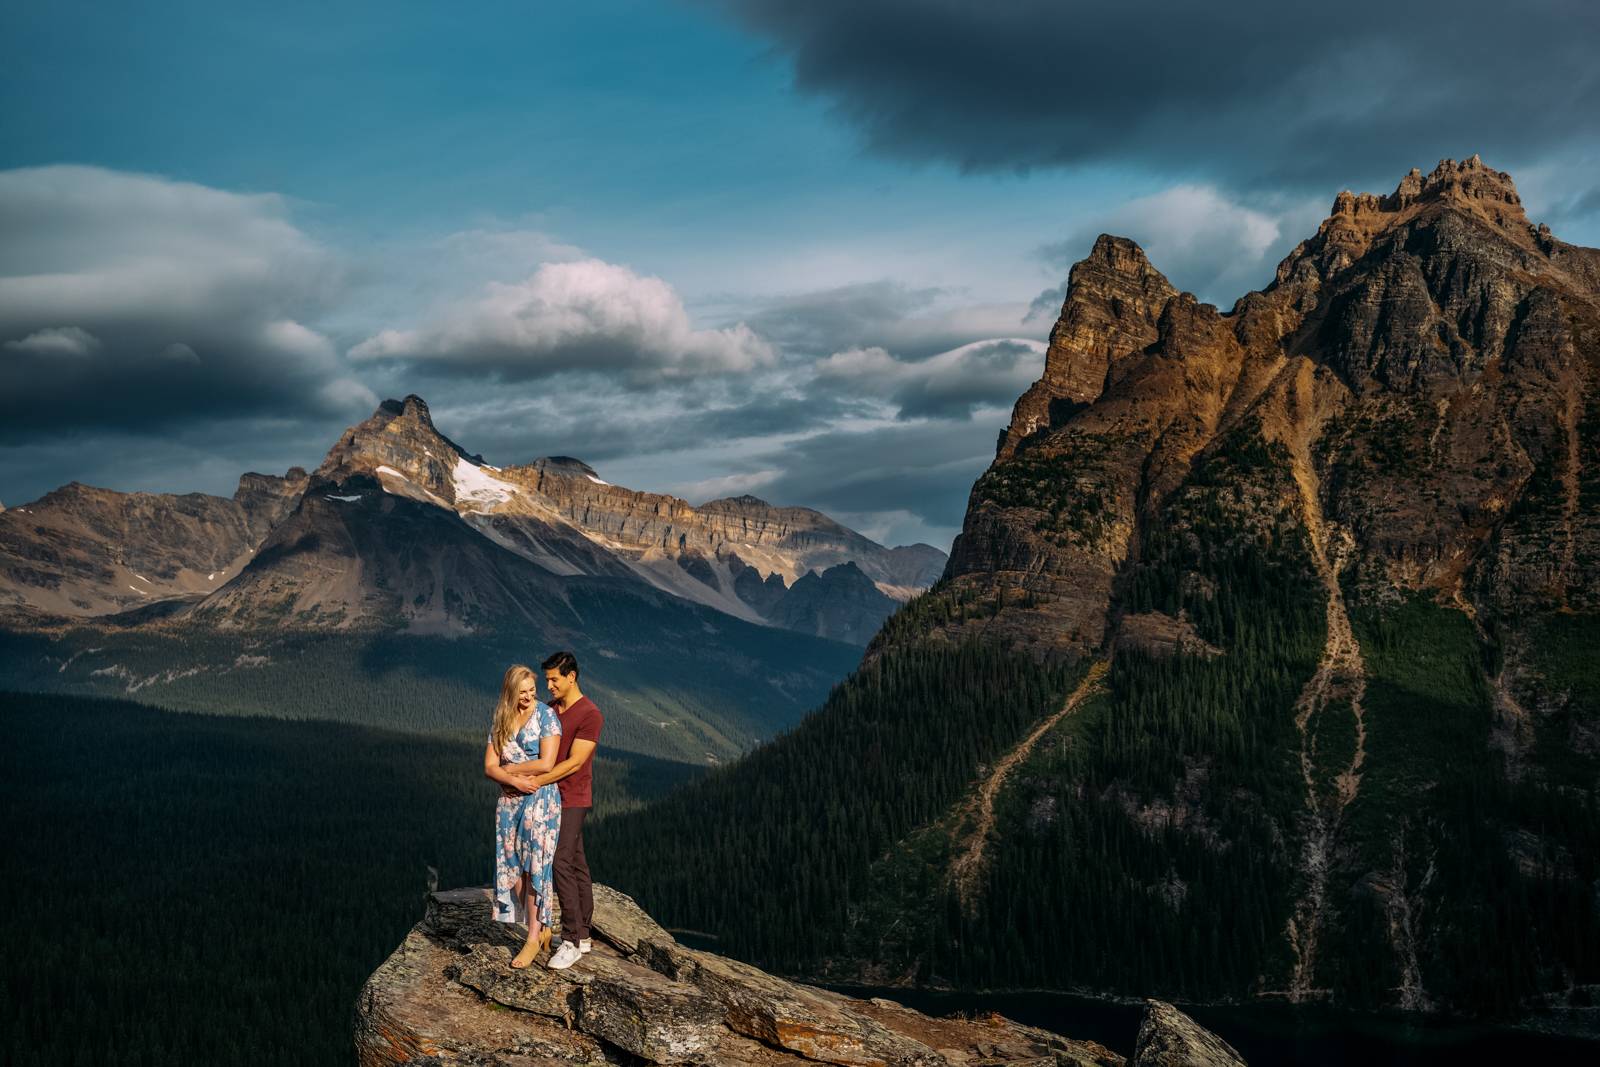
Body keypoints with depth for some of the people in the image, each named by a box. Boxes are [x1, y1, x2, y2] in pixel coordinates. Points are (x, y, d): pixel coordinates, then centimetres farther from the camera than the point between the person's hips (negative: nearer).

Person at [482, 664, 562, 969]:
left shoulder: (546, 716, -7)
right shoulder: (500, 721, 8)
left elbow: (547, 763, -15)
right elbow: (489, 767, 2)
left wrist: (509, 768, -6)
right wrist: (515, 781, -16)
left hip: (540, 799, -5)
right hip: (509, 800, 5)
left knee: (534, 868, -6)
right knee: (512, 868, 5)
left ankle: (534, 937, 1)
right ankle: (541, 927, 17)